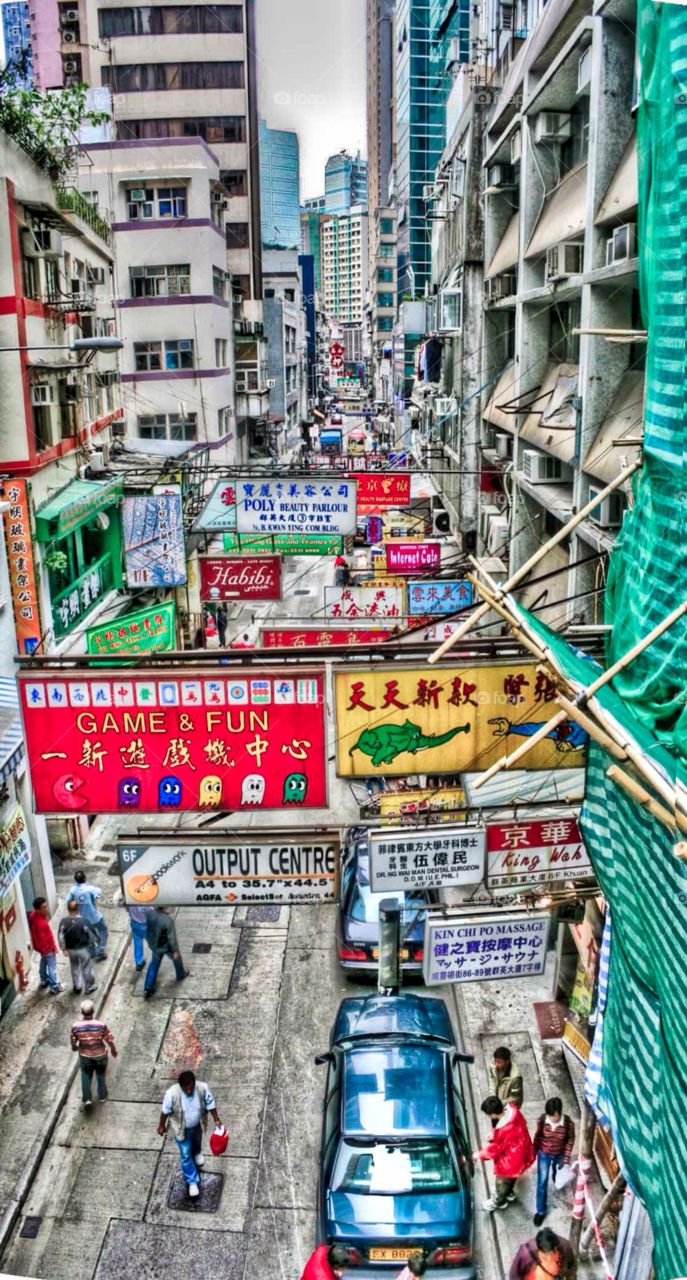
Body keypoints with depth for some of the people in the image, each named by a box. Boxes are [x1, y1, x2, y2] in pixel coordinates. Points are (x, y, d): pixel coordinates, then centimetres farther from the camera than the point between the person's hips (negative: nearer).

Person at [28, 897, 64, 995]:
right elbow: (44, 939, -28)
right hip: (47, 948, -9)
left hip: (39, 946, 9)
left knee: (43, 962, 31)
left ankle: (44, 980, 52)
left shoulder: (33, 915, -13)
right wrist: (54, 948, -15)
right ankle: (54, 988, 25)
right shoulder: (41, 923, -40)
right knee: (52, 967, 10)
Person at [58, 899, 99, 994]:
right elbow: (92, 933, -13)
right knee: (86, 968, 17)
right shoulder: (83, 921, -24)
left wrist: (63, 949, 7)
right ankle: (90, 987, 33)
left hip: (71, 949, 2)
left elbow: (60, 936, -8)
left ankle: (77, 987, 38)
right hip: (83, 948, -2)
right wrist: (96, 942, 7)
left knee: (74, 968, 25)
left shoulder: (63, 921, -17)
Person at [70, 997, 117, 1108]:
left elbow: (73, 1042, -7)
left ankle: (86, 1099, 25)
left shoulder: (76, 1026, -25)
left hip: (85, 1056, 0)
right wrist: (114, 1050, 3)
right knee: (101, 1075, 25)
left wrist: (75, 1048, 16)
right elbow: (110, 1040, -17)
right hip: (100, 1055, 0)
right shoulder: (101, 1025, -29)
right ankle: (102, 1095, 43)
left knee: (86, 1076, 25)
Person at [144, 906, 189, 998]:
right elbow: (172, 938, -24)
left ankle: (148, 989, 27)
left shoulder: (150, 912, -24)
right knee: (176, 958, 27)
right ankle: (181, 975, 53)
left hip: (154, 945, 4)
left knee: (154, 964, 24)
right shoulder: (168, 920, -38)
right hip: (166, 946, -4)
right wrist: (175, 951, -9)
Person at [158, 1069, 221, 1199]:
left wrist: (216, 1119, -5)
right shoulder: (172, 1093, -37)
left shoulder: (203, 1088, -33)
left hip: (197, 1125, 2)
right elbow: (165, 1111, -17)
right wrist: (161, 1126, -3)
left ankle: (196, 1153, 68)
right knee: (186, 1155, 12)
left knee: (197, 1141, 33)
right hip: (181, 1128, -2)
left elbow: (210, 1104, -14)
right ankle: (192, 1181, 36)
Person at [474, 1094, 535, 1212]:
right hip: (521, 1150, 7)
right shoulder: (511, 1108, -23)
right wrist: (494, 1132, -9)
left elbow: (495, 1148, -24)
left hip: (512, 1158, -7)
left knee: (502, 1180, 23)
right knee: (511, 1176, 35)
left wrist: (479, 1155, -10)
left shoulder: (506, 1131, -43)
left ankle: (498, 1202, 50)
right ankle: (509, 1193, 61)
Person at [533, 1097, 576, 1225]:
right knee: (542, 1182, 9)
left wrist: (566, 1160, -9)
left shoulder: (568, 1124, -32)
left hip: (559, 1155, 0)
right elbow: (537, 1136, -10)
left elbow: (570, 1141, -14)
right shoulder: (542, 1120, -29)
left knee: (558, 1174, 31)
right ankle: (540, 1211, 30)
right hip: (544, 1154, 0)